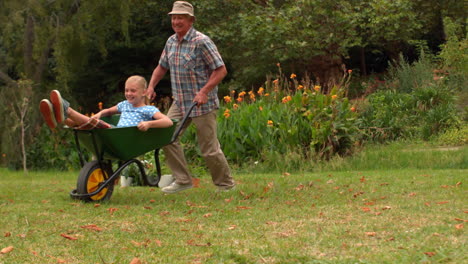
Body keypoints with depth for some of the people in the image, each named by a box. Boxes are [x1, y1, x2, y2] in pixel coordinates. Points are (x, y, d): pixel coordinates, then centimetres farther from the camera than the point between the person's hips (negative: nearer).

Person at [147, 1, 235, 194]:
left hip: (202, 104, -7)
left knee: (209, 148, -2)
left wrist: (204, 92, -23)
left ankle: (225, 184, 16)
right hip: (180, 103, 7)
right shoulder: (171, 42, 8)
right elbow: (162, 67, 23)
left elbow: (220, 70, -15)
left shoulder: (201, 42, -14)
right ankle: (182, 180, 4)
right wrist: (151, 86, 9)